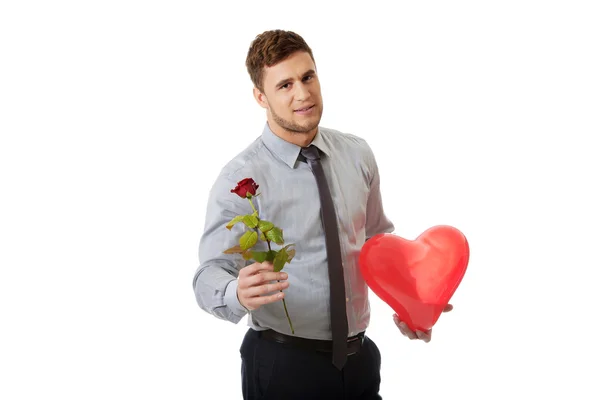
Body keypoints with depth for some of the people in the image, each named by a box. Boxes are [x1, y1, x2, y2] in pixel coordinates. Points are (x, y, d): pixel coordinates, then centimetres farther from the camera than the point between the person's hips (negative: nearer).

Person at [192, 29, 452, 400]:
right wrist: (240, 293, -40)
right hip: (283, 365, -4)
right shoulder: (242, 177, -15)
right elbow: (209, 275, -18)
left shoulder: (357, 154, 0)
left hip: (360, 356, 5)